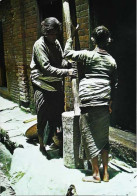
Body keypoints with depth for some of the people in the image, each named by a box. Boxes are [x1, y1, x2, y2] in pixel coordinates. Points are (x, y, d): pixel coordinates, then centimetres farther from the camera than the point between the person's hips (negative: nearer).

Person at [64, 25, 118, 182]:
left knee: (90, 137, 3)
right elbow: (114, 84, 12)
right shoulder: (111, 60, 9)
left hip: (88, 103, -5)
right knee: (103, 137, 13)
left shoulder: (87, 55, -6)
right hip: (104, 104, 5)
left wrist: (70, 38, 18)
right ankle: (106, 173, 20)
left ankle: (96, 174, 10)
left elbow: (67, 53, 3)